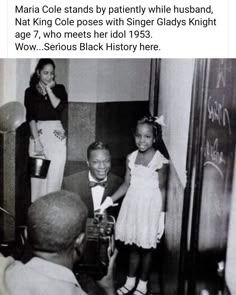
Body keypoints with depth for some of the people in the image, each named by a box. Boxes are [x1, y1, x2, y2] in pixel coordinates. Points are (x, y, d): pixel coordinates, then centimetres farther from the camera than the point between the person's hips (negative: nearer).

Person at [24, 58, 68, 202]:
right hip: (38, 133, 0)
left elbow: (60, 107, -8)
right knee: (38, 175, -1)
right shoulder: (30, 91, 8)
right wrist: (37, 140, -13)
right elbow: (30, 117, -3)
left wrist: (49, 89, -4)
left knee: (55, 176, -3)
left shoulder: (59, 89, 11)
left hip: (57, 135, 1)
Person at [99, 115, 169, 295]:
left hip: (150, 206, -4)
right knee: (133, 245, 16)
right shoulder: (131, 157, 1)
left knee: (146, 247, 10)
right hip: (133, 204, 4)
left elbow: (162, 189, -9)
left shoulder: (160, 160, -13)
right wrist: (109, 201, -3)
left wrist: (162, 216, -11)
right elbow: (126, 184, 6)